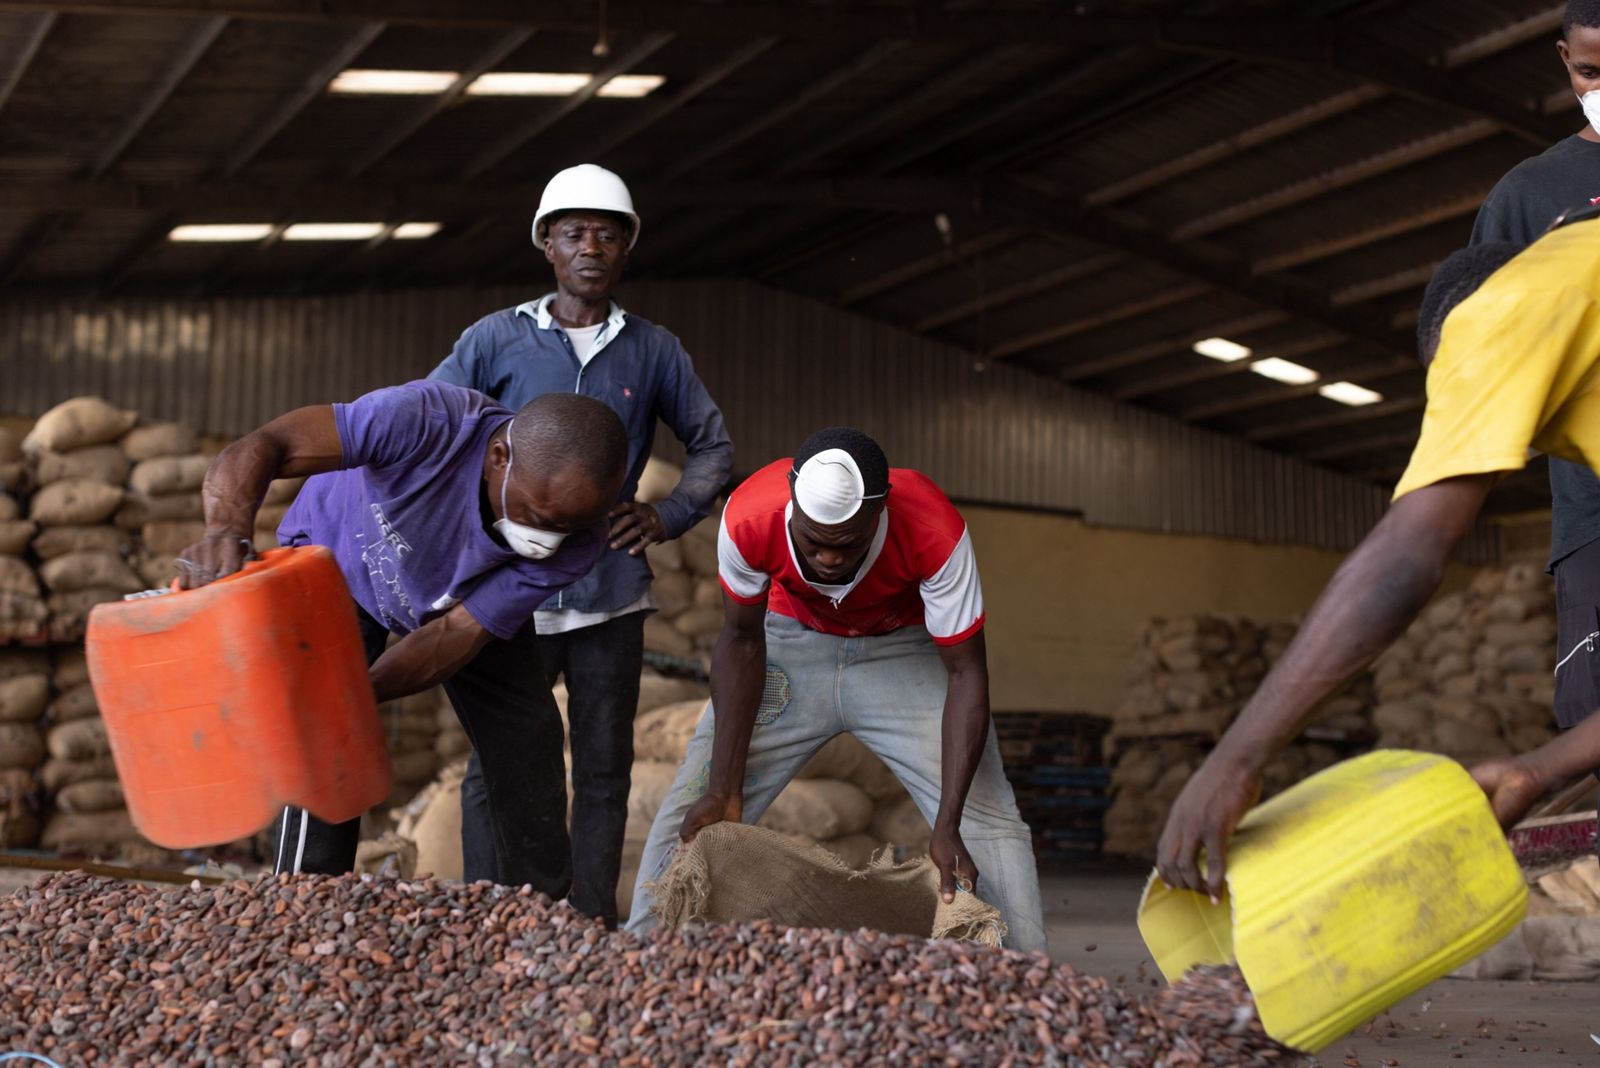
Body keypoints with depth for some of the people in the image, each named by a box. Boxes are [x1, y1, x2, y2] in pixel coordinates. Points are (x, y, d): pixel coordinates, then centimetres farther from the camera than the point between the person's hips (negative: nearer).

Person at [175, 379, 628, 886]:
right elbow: (258, 449, -45)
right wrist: (228, 527, -66)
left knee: (529, 762, -1)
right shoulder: (427, 421, -44)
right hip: (341, 562, -3)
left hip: (469, 597, 3)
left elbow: (458, 632, -27)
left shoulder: (575, 544, -31)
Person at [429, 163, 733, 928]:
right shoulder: (497, 340, 1)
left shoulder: (653, 351, 6)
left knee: (604, 770, 8)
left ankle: (591, 924, 17)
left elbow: (712, 445, 16)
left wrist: (670, 515, 2)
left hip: (610, 597, 2)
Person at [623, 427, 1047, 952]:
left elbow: (966, 674, -27)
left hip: (905, 650, -1)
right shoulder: (748, 519, -32)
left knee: (986, 818, -13)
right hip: (793, 640, 1)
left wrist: (948, 825, -35)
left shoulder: (935, 533, -37)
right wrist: (724, 786, -17)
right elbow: (742, 640, -14)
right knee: (694, 815, -5)